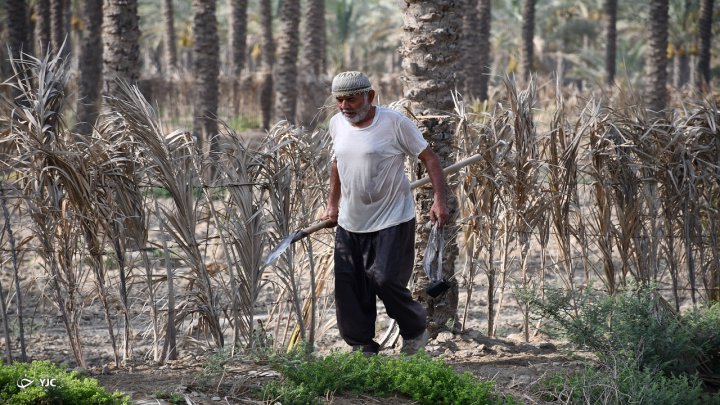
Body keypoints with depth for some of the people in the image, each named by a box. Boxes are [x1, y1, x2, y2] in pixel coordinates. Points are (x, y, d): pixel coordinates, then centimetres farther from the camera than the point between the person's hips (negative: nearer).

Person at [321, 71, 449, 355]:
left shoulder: (394, 123, -13)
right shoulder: (337, 124, 5)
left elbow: (429, 158, -8)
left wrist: (439, 200, -18)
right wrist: (332, 204, 19)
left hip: (392, 221, -6)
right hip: (350, 223, 6)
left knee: (385, 280, -14)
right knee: (348, 288, 2)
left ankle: (416, 330, 12)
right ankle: (363, 348, 13)